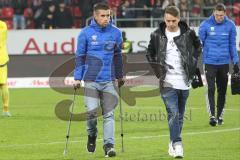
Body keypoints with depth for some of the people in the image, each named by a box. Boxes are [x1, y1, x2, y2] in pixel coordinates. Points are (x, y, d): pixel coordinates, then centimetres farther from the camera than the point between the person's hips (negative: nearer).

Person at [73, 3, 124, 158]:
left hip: (109, 80, 2)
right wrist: (78, 78, 0)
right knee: (91, 111, -10)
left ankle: (109, 144, -2)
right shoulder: (86, 33, -1)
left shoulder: (116, 33, 5)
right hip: (91, 80, -2)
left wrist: (120, 76, 24)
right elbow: (80, 56, 4)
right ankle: (92, 136, 17)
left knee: (109, 113, -3)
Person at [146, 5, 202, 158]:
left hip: (184, 82, 2)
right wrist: (156, 68, 2)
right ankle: (177, 145, -19)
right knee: (173, 114, -15)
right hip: (167, 82, -2)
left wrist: (193, 62, 7)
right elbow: (150, 53, 15)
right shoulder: (157, 35, -1)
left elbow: (198, 47, 19)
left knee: (180, 116, 11)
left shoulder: (188, 33, 0)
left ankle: (173, 143, 26)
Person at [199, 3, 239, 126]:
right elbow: (199, 43, 2)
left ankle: (220, 115, 19)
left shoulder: (230, 25, 1)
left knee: (222, 91, 8)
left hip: (224, 63, 2)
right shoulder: (205, 25, -5)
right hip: (209, 62, -2)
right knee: (211, 89, -11)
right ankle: (212, 116, -13)